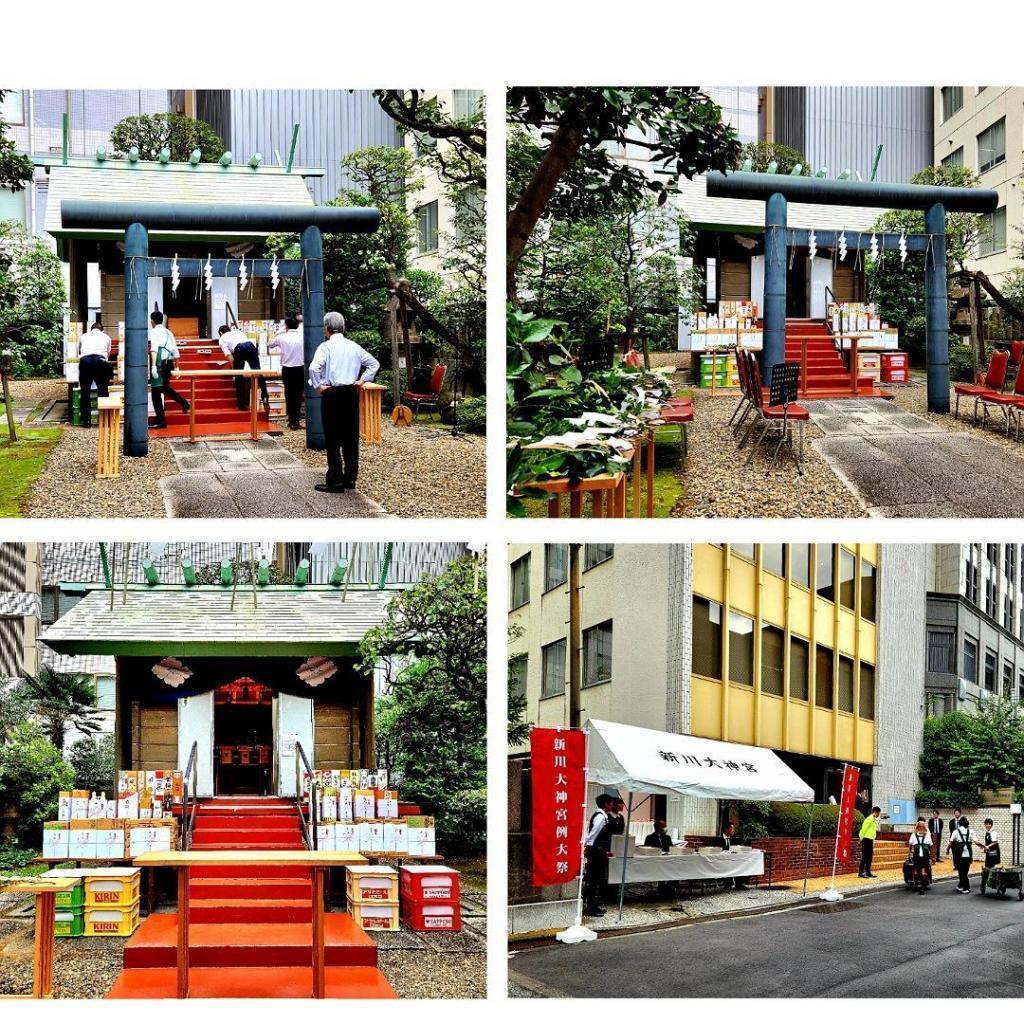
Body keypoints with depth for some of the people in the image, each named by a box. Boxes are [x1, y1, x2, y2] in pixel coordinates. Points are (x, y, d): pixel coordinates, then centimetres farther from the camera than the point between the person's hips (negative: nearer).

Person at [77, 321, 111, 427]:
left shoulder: (84, 336, 30)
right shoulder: (106, 337, 28)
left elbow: (79, 352, 37)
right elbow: (108, 353, 35)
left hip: (85, 360, 1)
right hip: (100, 360, -1)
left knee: (85, 391, 6)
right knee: (103, 390, 5)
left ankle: (86, 420, 7)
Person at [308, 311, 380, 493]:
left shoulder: (326, 347, -9)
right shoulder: (354, 347, 7)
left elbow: (314, 367, -24)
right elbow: (374, 364, 13)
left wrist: (318, 385, -11)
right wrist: (362, 380, 12)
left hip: (331, 394, -5)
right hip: (351, 393, 5)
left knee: (333, 439, -1)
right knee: (351, 436, 11)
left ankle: (335, 481, -1)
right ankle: (350, 478, 15)